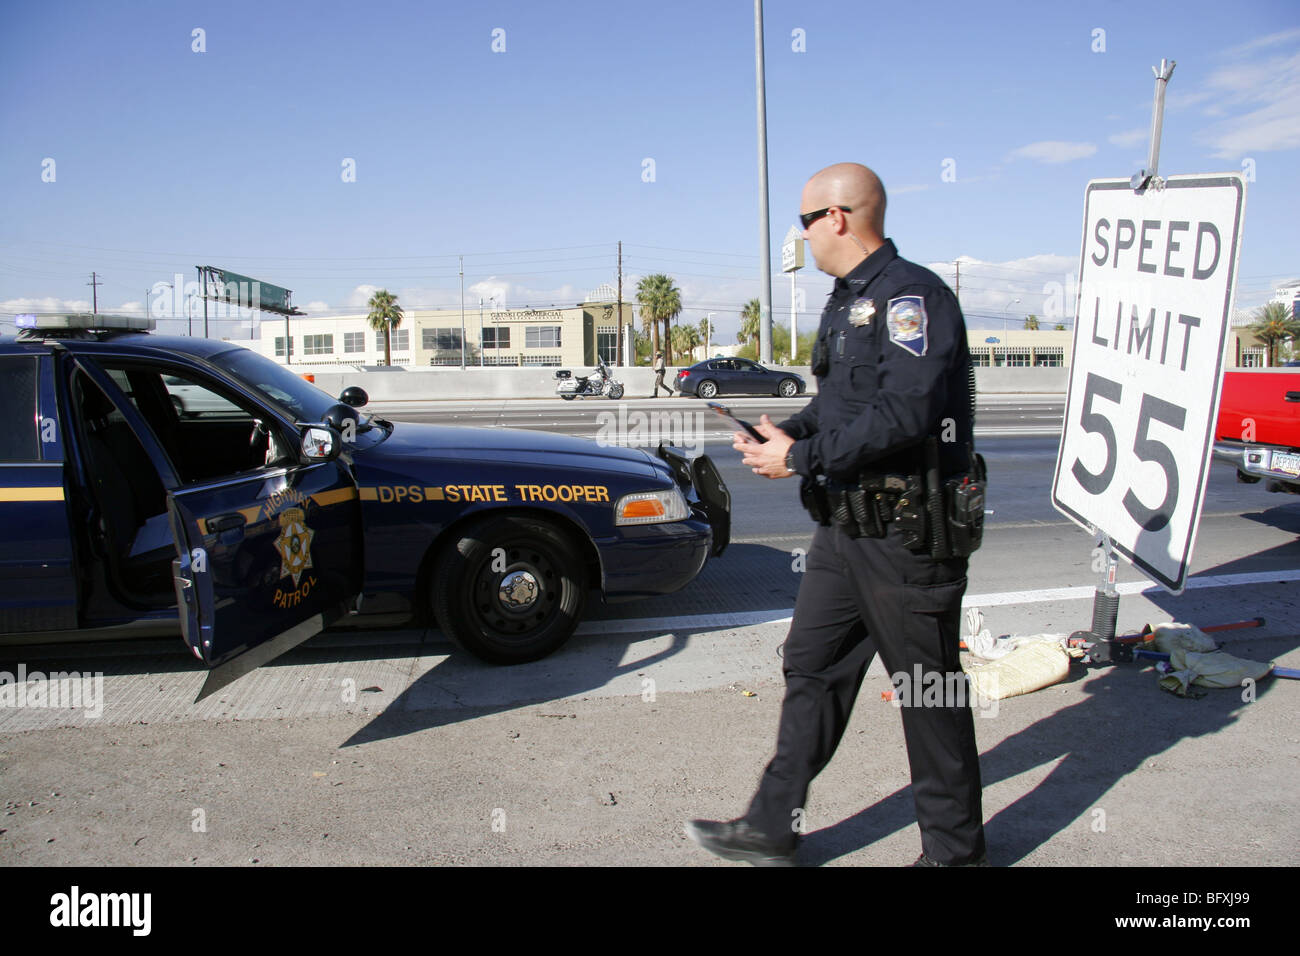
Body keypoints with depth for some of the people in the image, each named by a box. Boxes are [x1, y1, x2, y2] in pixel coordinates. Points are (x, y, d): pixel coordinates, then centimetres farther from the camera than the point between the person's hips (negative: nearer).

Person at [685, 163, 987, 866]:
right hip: (845, 528, 10)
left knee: (930, 695, 5)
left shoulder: (912, 295, -15)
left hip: (908, 537, -9)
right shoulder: (846, 301, 16)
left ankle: (954, 849, 26)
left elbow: (902, 415, -26)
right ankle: (773, 828, 25)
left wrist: (801, 458, -20)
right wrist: (783, 434, 4)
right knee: (811, 669, 13)